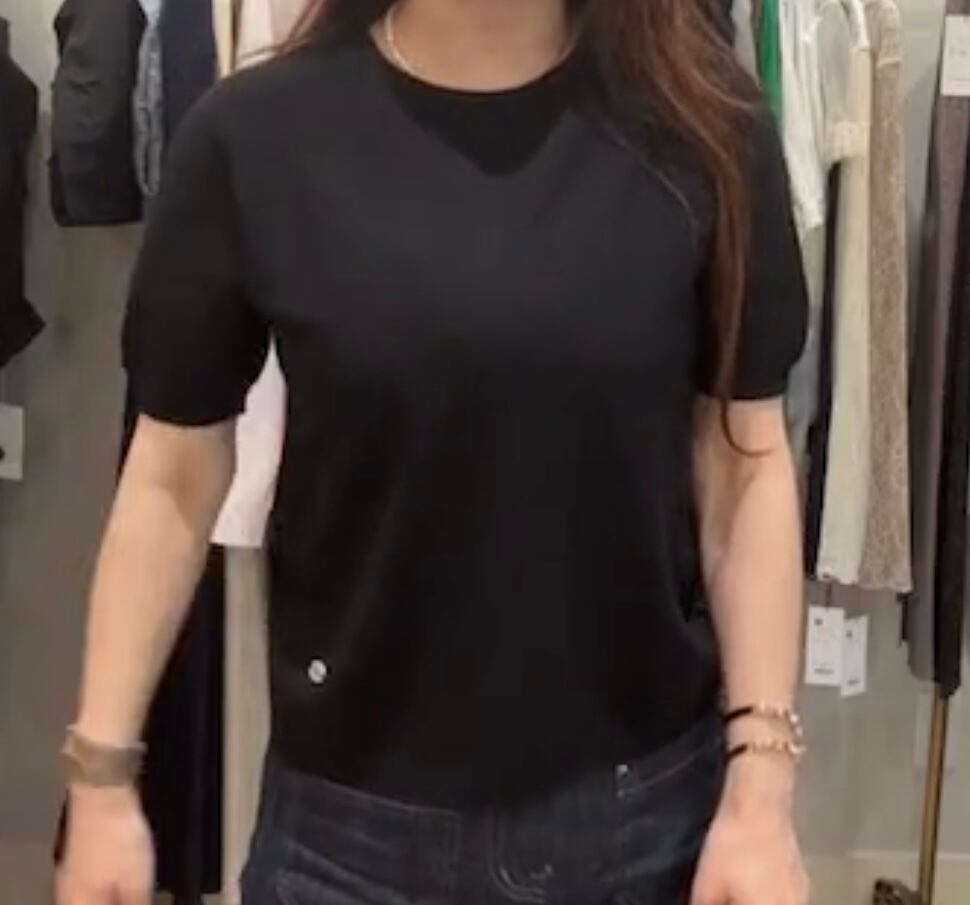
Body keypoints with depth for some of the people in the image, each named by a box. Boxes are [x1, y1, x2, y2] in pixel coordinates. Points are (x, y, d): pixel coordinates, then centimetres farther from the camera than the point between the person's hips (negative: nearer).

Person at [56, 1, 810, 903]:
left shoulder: (703, 127, -7)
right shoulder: (254, 137, -9)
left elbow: (745, 460, -3)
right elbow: (176, 472, -2)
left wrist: (760, 785, -5)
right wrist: (102, 773, 1)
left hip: (650, 802, 1)